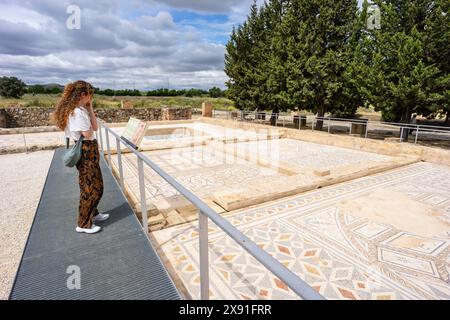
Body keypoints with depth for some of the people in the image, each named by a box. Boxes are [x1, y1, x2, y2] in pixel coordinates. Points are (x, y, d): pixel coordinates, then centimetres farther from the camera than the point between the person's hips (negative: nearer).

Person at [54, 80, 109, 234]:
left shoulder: (81, 110, 10)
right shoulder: (77, 112, -20)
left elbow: (95, 127, 7)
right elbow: (88, 134, -17)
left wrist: (90, 108, 5)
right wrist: (88, 110, -3)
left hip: (89, 150, 10)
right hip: (86, 151, -10)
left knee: (96, 185, 19)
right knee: (91, 188, 0)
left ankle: (92, 213, 35)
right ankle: (83, 224, 13)